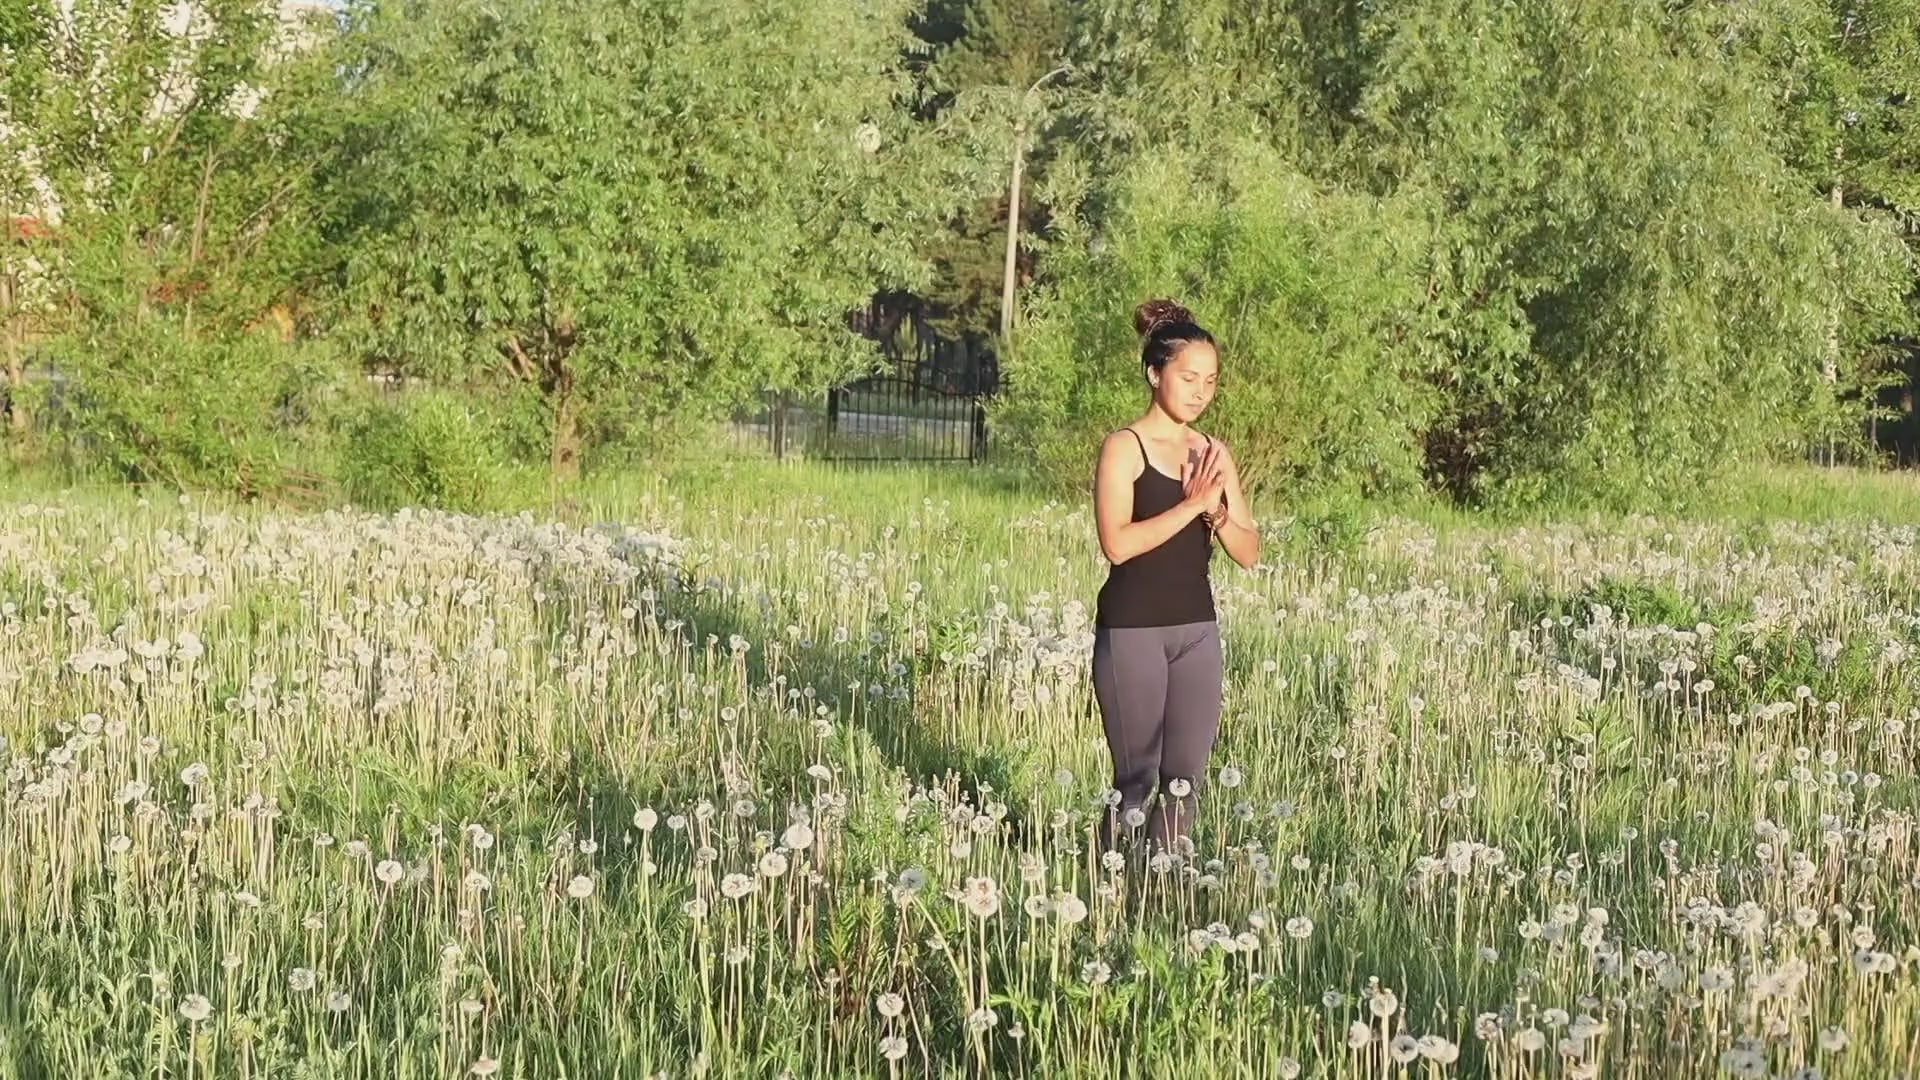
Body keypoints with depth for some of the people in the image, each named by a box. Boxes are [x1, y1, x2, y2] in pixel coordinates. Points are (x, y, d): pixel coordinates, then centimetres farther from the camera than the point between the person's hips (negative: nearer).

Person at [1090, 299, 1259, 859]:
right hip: (1131, 632, -5)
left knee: (1186, 780, 4)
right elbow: (1118, 543, -20)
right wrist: (1190, 504, -20)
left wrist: (1218, 511, -11)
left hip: (1197, 630, 5)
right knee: (1137, 778, -1)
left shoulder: (1213, 454, 10)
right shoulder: (1124, 448, -7)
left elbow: (1249, 552, 8)